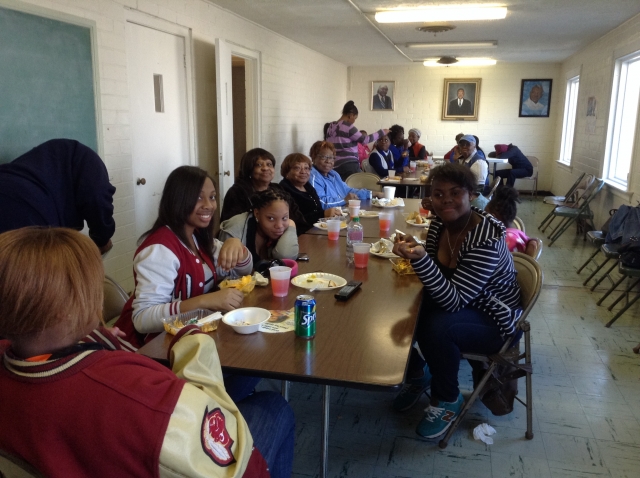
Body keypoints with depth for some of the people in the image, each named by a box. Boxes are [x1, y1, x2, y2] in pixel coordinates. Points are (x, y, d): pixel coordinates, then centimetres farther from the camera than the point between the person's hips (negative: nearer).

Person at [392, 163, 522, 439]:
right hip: (452, 302, 7)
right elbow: (437, 275, 3)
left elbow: (454, 301, -33)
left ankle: (448, 400, -4)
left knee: (437, 327, -34)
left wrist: (420, 258, -46)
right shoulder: (439, 224, -8)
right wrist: (412, 252, -17)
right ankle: (417, 374, 19)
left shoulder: (486, 239, -29)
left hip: (493, 320, -7)